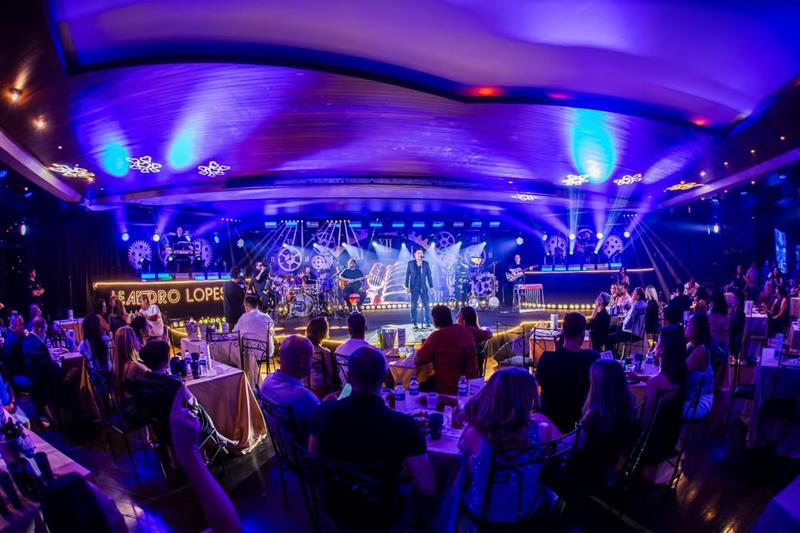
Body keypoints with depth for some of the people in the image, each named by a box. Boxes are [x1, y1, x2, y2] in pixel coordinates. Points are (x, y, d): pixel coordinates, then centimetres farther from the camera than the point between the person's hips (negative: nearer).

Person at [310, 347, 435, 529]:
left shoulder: (325, 411, -19)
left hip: (334, 511, 4)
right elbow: (428, 488, -22)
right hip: (380, 519, -3)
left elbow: (313, 456, 0)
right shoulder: (404, 425, -30)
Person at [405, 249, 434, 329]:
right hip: (414, 288, -1)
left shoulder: (426, 263, 5)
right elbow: (407, 275, 3)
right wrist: (407, 286, -2)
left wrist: (431, 286, 1)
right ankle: (414, 323, 8)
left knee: (426, 305, -2)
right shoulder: (410, 263, 2)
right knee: (413, 306, 2)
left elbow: (429, 275, 6)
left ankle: (426, 322, 8)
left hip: (423, 288, 1)